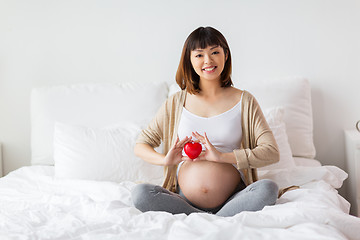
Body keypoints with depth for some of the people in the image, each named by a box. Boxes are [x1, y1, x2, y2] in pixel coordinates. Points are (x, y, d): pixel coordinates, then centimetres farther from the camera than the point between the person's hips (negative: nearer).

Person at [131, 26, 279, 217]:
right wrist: (166, 159, -10)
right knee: (140, 193, -25)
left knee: (267, 188, -29)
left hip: (231, 199, -1)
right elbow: (140, 146, 12)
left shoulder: (244, 101, 6)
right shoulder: (176, 102, 10)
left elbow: (272, 152, -4)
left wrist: (222, 156, -16)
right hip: (184, 200, 2)